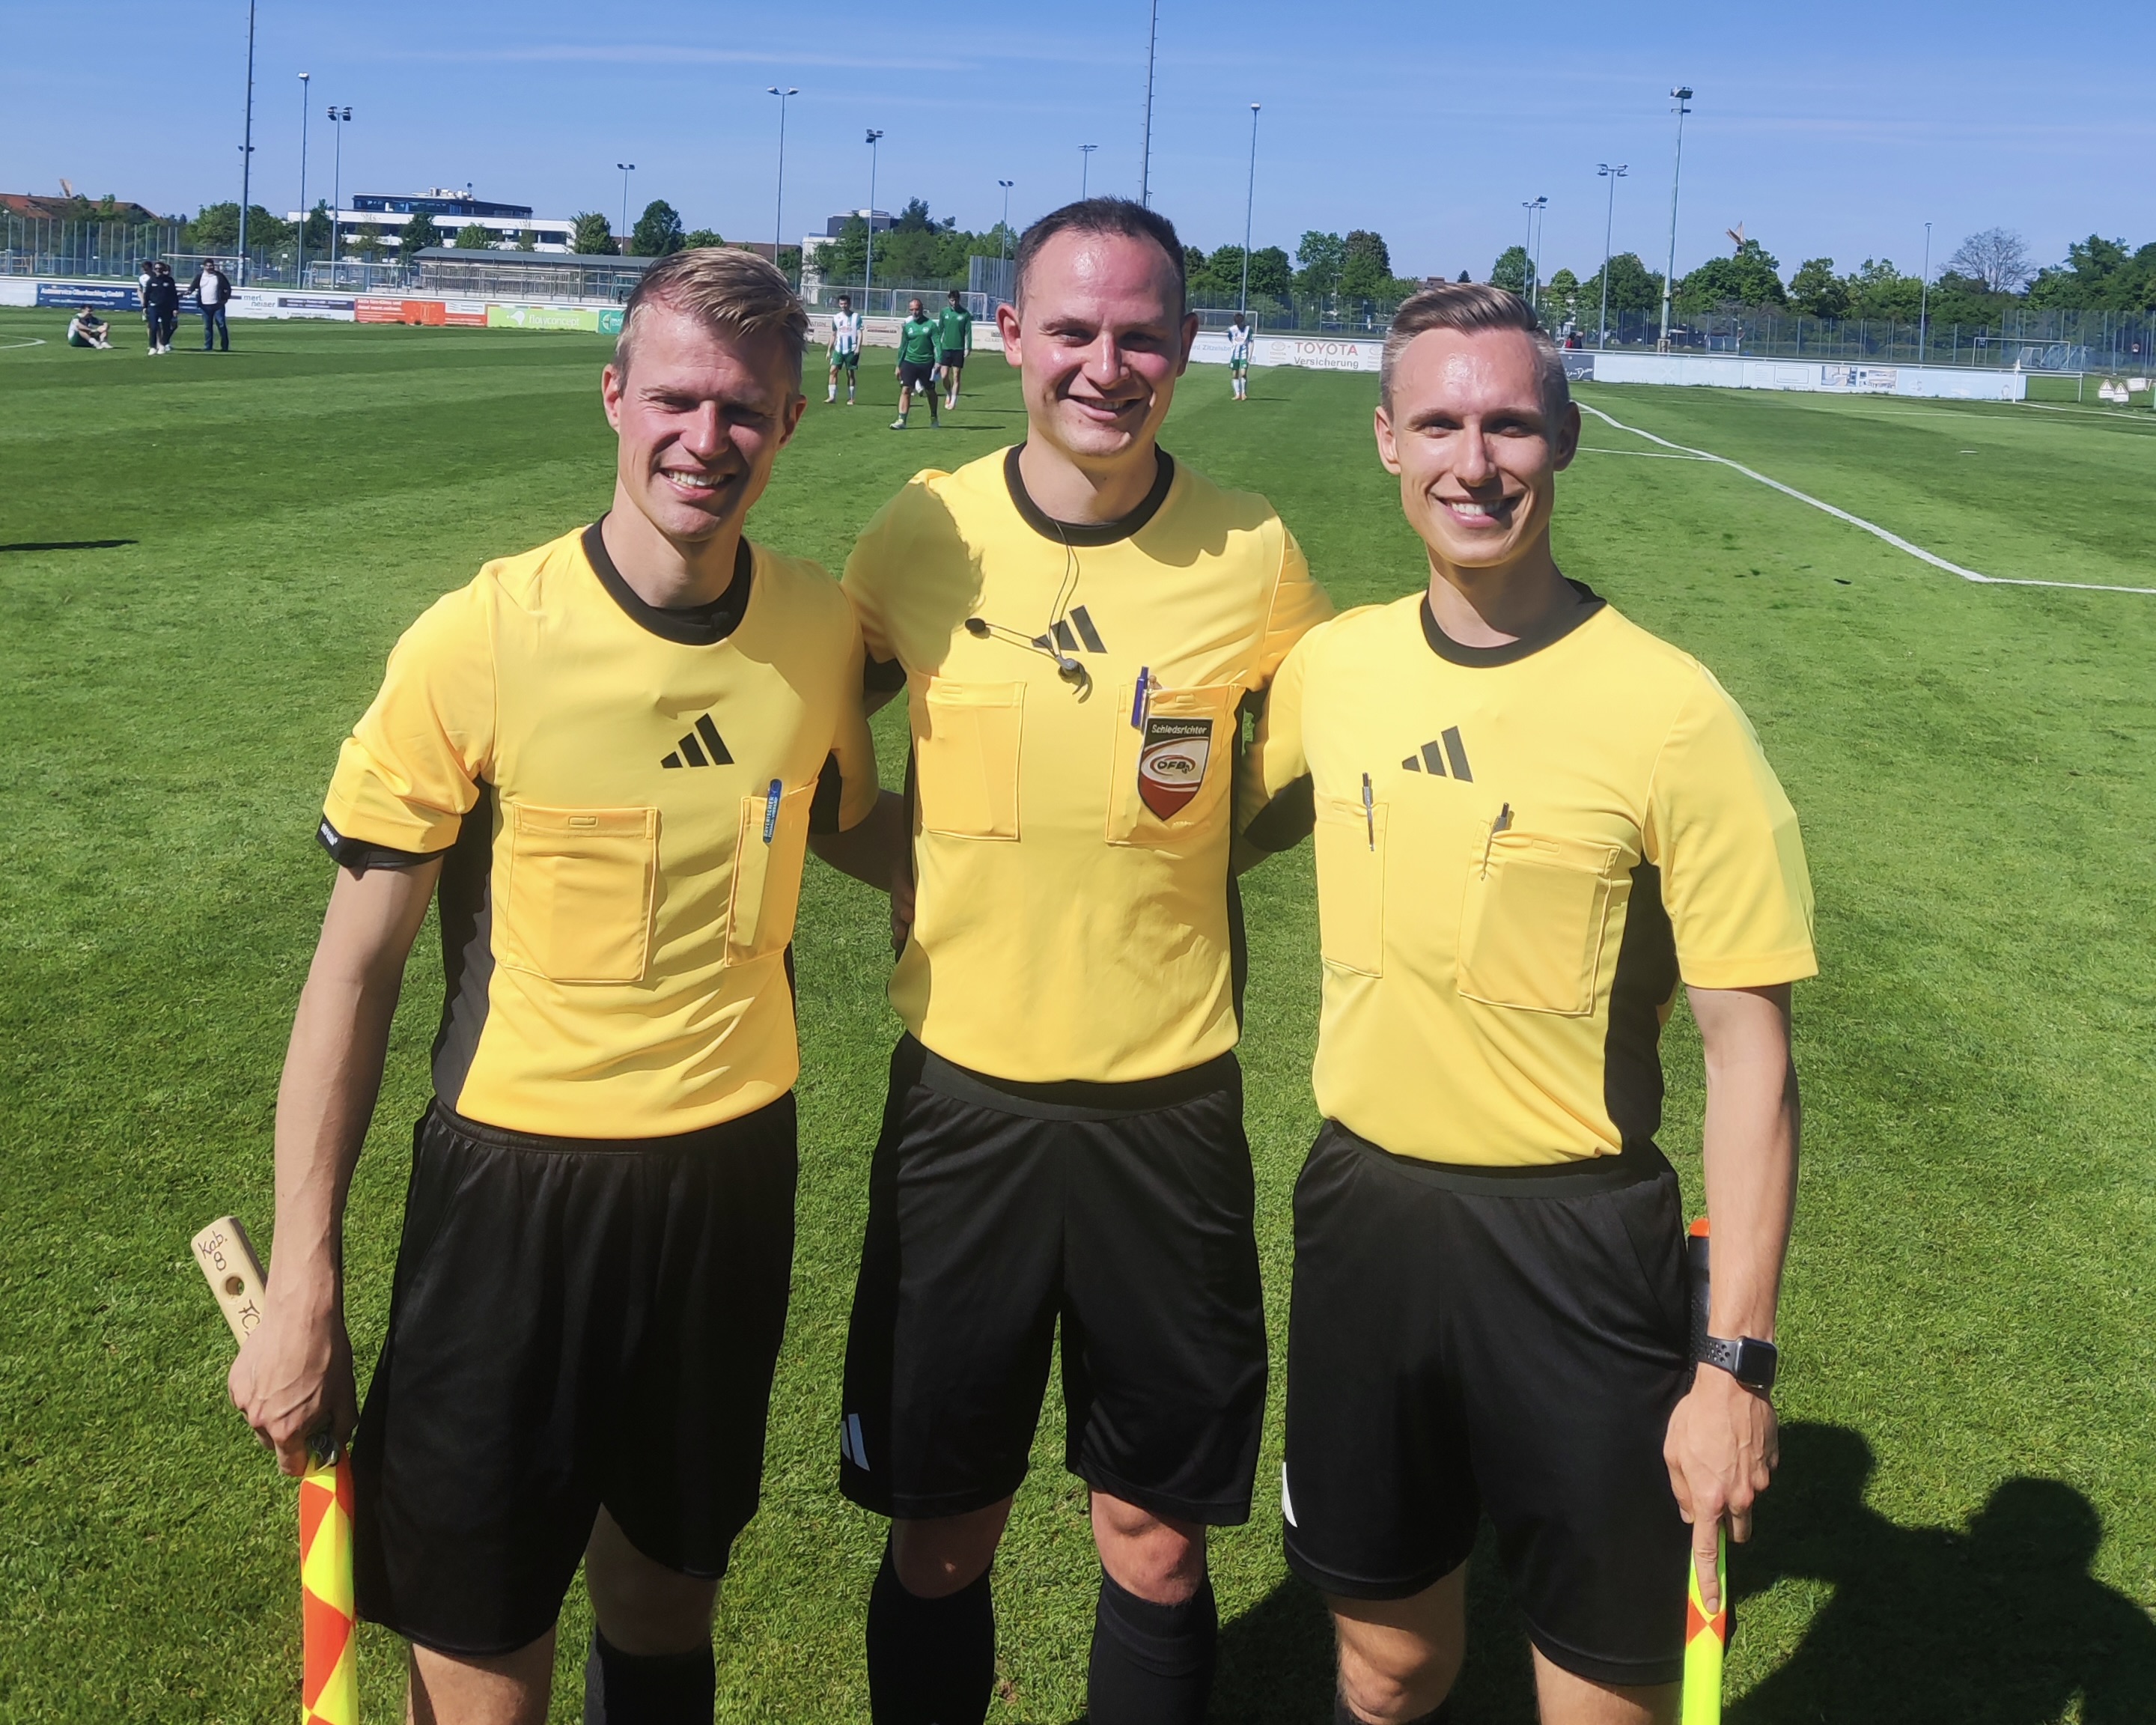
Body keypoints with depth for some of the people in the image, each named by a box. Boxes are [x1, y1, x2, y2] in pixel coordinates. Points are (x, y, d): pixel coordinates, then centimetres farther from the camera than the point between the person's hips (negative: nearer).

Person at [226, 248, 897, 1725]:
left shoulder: (821, 625, -5)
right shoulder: (479, 643, -16)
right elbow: (357, 967, -9)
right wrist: (302, 1292, -7)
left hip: (736, 1171, 4)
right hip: (520, 1178, -3)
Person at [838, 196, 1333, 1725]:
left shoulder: (1254, 556, -5)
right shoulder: (921, 537, -4)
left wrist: (1197, 846, -2)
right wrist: (913, 865, -1)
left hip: (1170, 1098, 0)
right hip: (961, 1087, 1)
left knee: (1157, 1539, 11)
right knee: (940, 1537, 12)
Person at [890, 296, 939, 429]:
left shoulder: (930, 325, -3)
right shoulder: (907, 326, 5)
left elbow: (937, 344, -5)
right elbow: (903, 346, 11)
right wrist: (899, 365, 11)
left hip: (927, 363, -1)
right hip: (909, 362, 1)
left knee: (930, 392, 12)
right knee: (905, 390, -10)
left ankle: (934, 418, 31)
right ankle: (902, 420, -13)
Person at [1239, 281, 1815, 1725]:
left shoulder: (1670, 713, -15)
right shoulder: (1332, 667, -2)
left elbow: (1750, 1050, -12)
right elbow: (1233, 829, 18)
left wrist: (1739, 1361, -12)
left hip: (1576, 1245, -3)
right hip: (1364, 1211, 4)